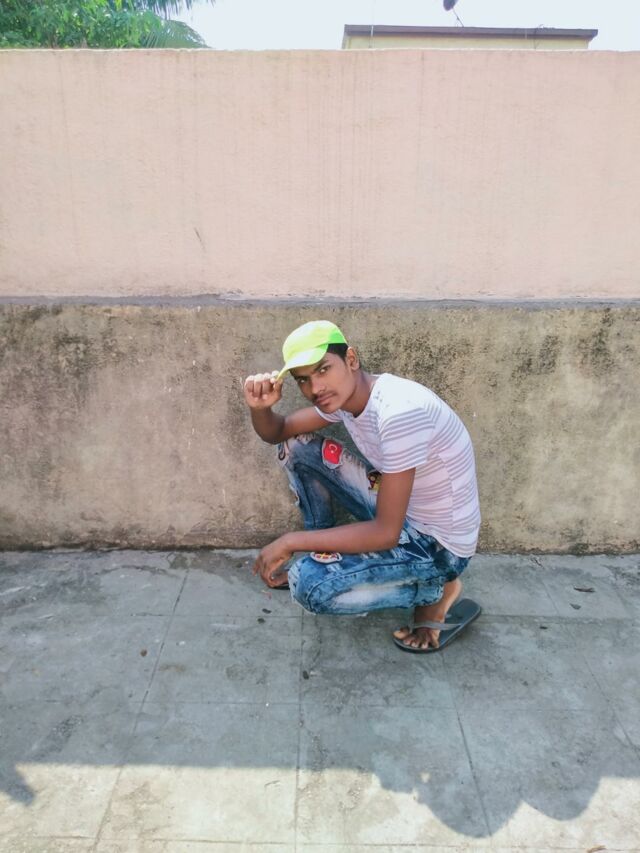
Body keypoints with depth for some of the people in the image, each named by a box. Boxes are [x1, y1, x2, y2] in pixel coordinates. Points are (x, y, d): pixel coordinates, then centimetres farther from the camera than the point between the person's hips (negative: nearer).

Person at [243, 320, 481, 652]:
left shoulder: (399, 412, -32)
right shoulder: (342, 394, -4)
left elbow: (385, 534, -30)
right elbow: (277, 433, 8)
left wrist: (290, 542, -23)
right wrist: (260, 407, -16)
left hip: (438, 543, -8)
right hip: (398, 510, 8)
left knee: (308, 583, -25)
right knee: (298, 447, 3)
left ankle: (436, 590, -2)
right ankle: (326, 553, 17)